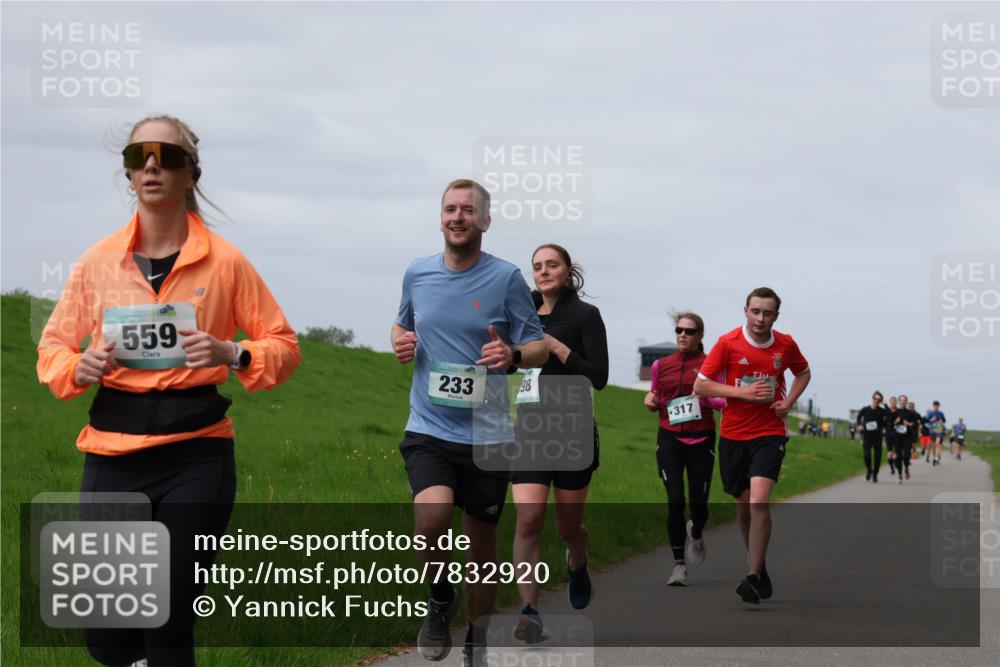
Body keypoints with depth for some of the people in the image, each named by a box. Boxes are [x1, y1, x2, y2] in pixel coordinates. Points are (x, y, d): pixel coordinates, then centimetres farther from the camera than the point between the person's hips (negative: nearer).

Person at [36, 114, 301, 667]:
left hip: (196, 455, -2)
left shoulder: (224, 262, -1)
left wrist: (232, 354, -14)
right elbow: (52, 348, 14)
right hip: (113, 455, 2)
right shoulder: (98, 262, 5)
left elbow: (284, 346, 5)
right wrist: (80, 367, -8)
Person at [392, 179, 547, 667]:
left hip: (487, 434, -1)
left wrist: (512, 355, -21)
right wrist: (400, 342, 1)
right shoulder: (417, 274, 6)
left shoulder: (506, 278, -2)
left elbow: (539, 348, 1)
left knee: (482, 544, 8)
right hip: (429, 430, 1)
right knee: (432, 516, -26)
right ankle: (440, 599, 4)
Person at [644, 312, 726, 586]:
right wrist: (651, 402, -1)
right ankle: (679, 565, -4)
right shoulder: (661, 365, 10)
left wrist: (705, 398, -21)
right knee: (675, 500, -11)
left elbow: (725, 400, -3)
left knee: (698, 503, -1)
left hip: (701, 440, -1)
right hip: (670, 438, 1)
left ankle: (695, 534, 37)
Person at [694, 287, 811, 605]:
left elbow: (803, 373, 20)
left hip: (770, 433, -1)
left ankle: (754, 578, -18)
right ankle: (759, 569, 30)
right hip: (733, 435, 1)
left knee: (759, 501, -19)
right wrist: (743, 392, -16)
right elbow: (700, 385, -6)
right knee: (743, 505, 10)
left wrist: (788, 402, 2)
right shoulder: (728, 342, -7)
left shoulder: (786, 345, -1)